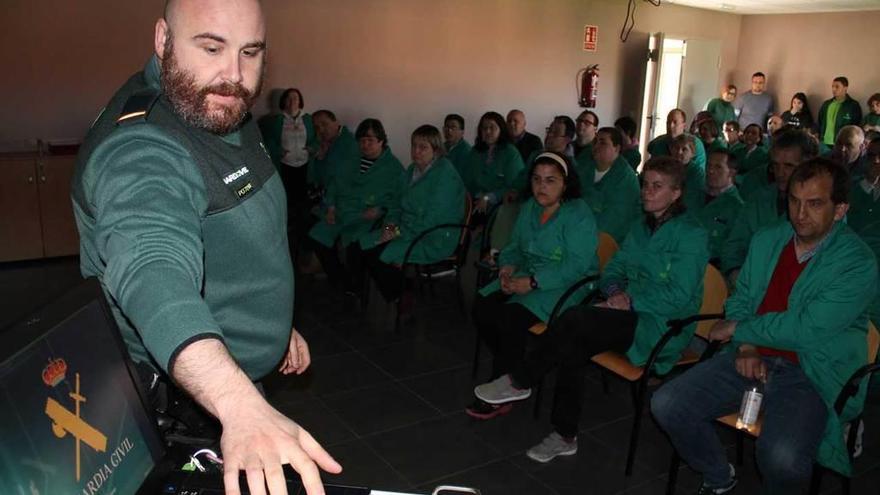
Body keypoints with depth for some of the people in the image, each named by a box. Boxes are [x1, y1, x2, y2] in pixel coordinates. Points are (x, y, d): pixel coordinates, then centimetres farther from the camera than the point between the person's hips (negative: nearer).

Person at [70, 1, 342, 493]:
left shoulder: (226, 112, 0)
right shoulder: (140, 153, -30)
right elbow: (155, 275, -50)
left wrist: (278, 323, 16)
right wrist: (242, 407, -64)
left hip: (231, 383, 9)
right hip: (175, 403, -8)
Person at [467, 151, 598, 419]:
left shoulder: (579, 215, -12)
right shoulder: (529, 207, 13)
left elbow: (576, 266, -21)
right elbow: (515, 247, 19)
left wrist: (532, 282, -25)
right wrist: (508, 267, -4)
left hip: (565, 287, -8)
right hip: (527, 278, 8)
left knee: (512, 317, -29)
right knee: (482, 307, -14)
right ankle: (516, 369, 4)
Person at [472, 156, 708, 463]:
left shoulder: (690, 234, -6)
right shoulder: (640, 229, 17)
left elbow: (679, 295, -14)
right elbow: (613, 269, 17)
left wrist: (630, 300, -16)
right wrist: (615, 292, -5)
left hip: (663, 327, -6)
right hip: (630, 315, 6)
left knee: (575, 320, -28)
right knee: (572, 346, -24)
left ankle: (518, 382, -11)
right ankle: (565, 436, -14)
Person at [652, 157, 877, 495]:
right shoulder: (765, 241, 10)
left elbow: (807, 329, -19)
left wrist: (737, 329, -7)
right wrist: (745, 347, -5)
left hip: (810, 375, -5)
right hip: (752, 359, 6)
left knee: (782, 458, -34)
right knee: (666, 405, -12)